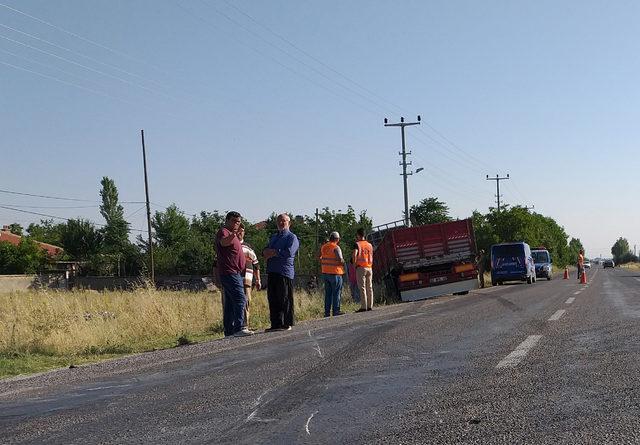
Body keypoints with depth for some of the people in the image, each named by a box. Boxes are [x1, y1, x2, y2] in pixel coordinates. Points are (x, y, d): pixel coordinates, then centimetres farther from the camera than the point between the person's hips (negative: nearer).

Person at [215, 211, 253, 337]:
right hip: (229, 273, -11)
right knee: (240, 299, -19)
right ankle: (239, 328, -25)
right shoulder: (223, 232, -8)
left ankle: (229, 331, 10)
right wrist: (232, 236, -51)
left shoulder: (232, 235, 23)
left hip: (236, 273, 11)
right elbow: (223, 242, -33)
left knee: (230, 303, 9)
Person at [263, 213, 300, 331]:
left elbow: (289, 252, -15)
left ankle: (287, 324, -1)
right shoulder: (273, 237, 25)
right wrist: (267, 252, -4)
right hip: (272, 272, 7)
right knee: (272, 299, 7)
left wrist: (274, 253, -10)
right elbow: (266, 251, 20)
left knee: (285, 300, -5)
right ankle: (276, 324, 12)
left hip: (284, 272, -7)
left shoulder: (292, 237, 0)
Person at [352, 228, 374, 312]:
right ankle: (370, 306, 8)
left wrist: (354, 263, -5)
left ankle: (363, 307, -8)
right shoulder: (369, 245, 13)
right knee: (369, 287, 8)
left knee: (362, 288, -5)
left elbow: (354, 255, -18)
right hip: (369, 268, 5)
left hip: (361, 267, -5)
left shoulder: (357, 244, -5)